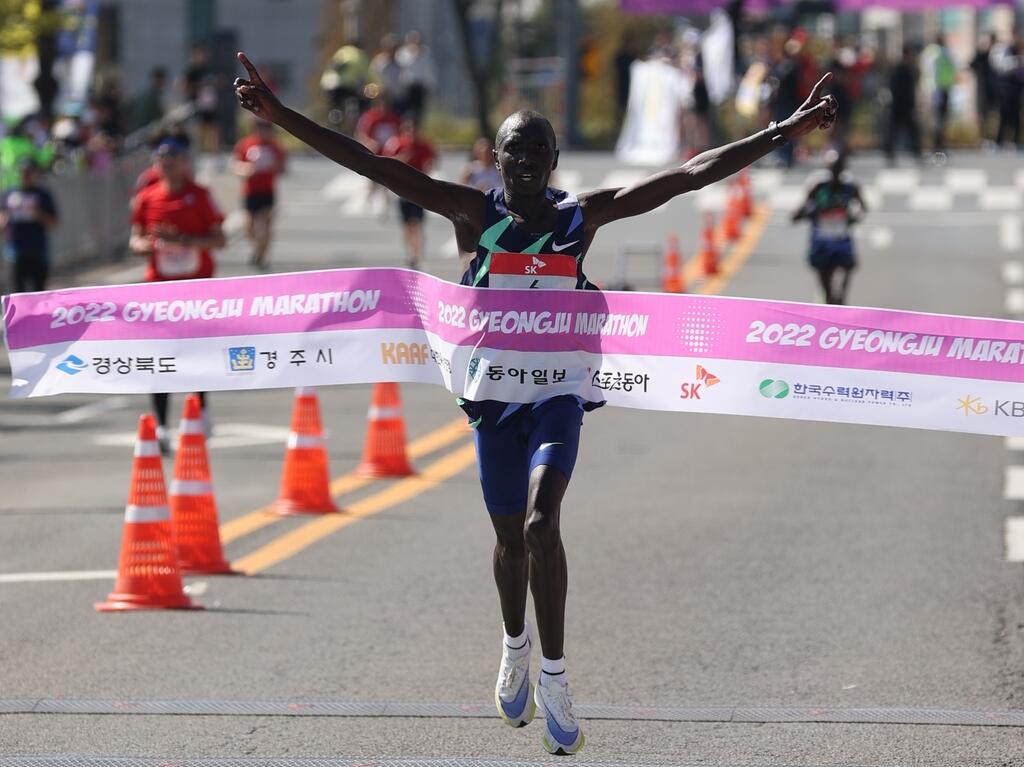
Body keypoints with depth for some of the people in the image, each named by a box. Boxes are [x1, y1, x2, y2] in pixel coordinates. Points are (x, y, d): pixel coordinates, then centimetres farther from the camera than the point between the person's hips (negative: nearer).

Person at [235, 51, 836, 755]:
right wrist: (281, 116, -17)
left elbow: (691, 174, -5)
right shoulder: (474, 213, -4)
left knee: (541, 524, -20)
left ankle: (553, 674, -10)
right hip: (494, 392, 2)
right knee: (511, 538, 13)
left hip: (559, 391, -1)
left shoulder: (583, 215, -3)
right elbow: (371, 165, -10)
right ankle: (516, 645, 43)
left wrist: (784, 132, -8)